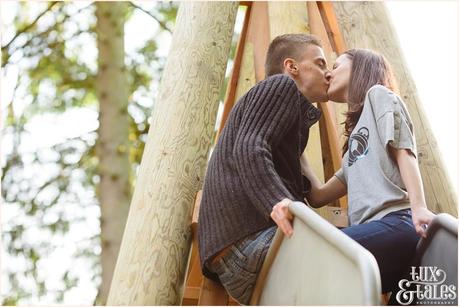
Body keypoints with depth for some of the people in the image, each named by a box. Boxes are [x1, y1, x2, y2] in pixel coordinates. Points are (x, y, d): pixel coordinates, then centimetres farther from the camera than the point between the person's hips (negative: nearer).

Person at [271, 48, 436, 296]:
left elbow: (404, 153, -3)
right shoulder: (355, 139, 34)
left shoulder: (378, 94, 15)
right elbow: (319, 196, 25)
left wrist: (419, 208, -16)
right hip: (372, 230, 8)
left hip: (393, 224, -8)